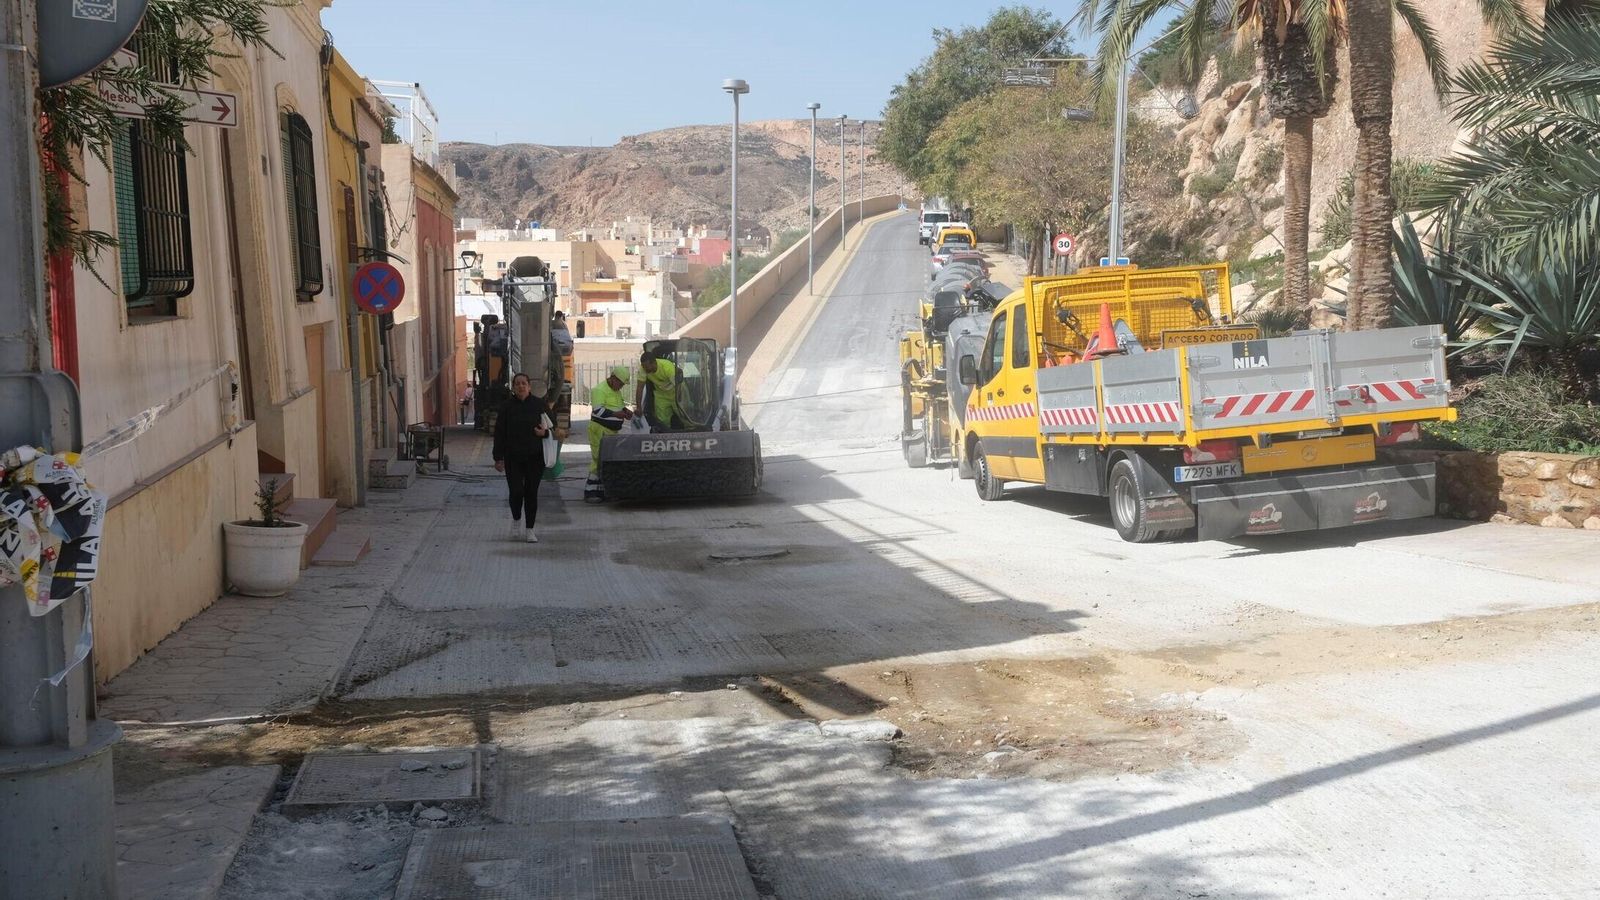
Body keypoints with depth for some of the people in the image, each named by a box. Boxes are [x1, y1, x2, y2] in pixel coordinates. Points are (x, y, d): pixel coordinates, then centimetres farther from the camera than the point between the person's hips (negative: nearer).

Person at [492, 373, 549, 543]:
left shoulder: (539, 404, 2)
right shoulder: (507, 406, 0)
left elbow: (551, 427, 12)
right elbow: (499, 433, 1)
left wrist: (544, 432, -12)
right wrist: (498, 458, -3)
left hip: (534, 457, 1)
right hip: (513, 458, -1)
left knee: (531, 492, 2)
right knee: (516, 492, -7)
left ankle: (529, 530, 12)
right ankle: (516, 520, 22)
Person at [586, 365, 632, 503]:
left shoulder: (616, 391, 17)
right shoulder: (599, 390, -13)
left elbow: (620, 406, 29)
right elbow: (598, 411, -24)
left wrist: (626, 411, 7)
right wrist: (617, 414, -28)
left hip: (612, 431, 10)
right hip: (600, 430, -10)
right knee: (599, 460, -12)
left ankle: (601, 491, 17)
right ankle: (589, 493, -11)